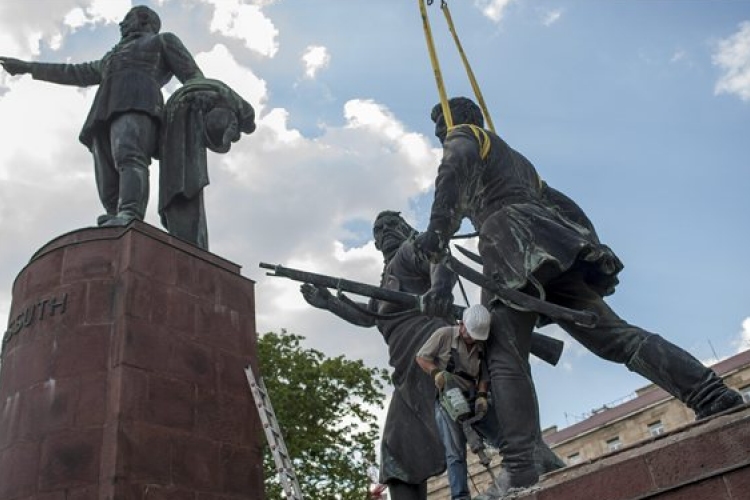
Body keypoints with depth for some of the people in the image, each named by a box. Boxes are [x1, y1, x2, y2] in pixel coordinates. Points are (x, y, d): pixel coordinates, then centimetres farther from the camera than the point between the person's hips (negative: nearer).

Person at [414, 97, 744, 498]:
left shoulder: (462, 136, 16)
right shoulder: (513, 157, 40)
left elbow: (455, 168, -10)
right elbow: (560, 204, 31)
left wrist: (438, 228, -25)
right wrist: (592, 249, 23)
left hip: (512, 243, -7)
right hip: (554, 247, 7)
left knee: (505, 358, -14)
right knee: (613, 334, -3)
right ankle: (715, 397, -16)